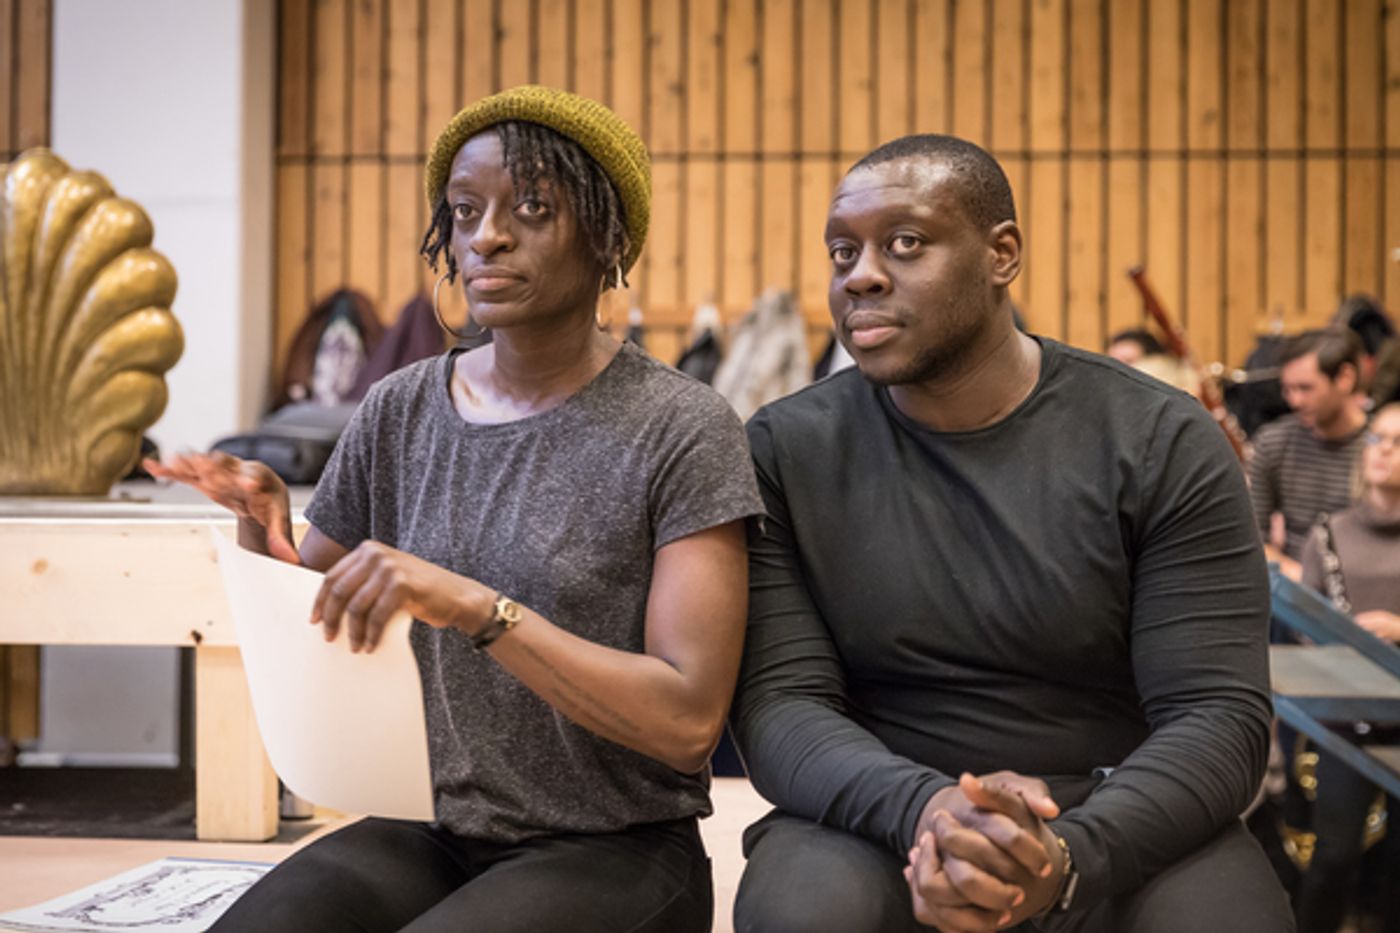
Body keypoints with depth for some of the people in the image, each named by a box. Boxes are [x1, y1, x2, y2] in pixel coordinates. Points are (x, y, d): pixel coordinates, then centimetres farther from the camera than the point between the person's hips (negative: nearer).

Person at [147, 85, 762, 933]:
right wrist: (266, 537, -6)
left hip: (610, 852, -3)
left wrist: (479, 609, -26)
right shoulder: (400, 412, 6)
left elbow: (690, 721, -16)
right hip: (426, 832, 4)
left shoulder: (681, 430, -9)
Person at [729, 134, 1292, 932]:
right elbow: (779, 703, -9)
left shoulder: (1162, 445, -5)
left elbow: (1218, 714, -11)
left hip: (1119, 831, 0)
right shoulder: (787, 452, -2)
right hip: (881, 825, 1)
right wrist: (923, 809, -30)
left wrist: (1067, 860, -29)